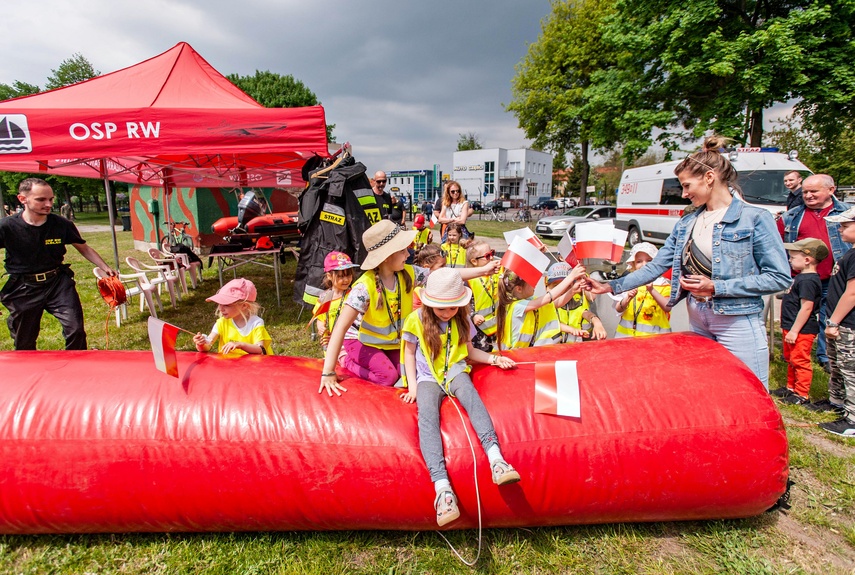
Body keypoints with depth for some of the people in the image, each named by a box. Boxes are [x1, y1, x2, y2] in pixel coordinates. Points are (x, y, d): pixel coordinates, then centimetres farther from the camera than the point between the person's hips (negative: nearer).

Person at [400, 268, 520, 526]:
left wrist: (494, 358, 3)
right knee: (427, 415, -32)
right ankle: (442, 487, -46)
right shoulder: (417, 320, -1)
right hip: (427, 377, -1)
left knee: (469, 393, -35)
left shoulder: (462, 321, 8)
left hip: (455, 371, 2)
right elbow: (409, 353, 7)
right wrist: (412, 386, -3)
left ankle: (496, 458, -48)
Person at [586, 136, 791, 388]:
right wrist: (611, 286, 2)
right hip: (698, 322, 6)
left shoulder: (755, 219, -8)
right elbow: (656, 266, 8)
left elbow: (779, 277, -11)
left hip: (738, 323, -5)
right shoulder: (686, 223, 8)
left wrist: (716, 287, -18)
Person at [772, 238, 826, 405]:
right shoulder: (801, 277, 11)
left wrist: (794, 330, -23)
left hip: (802, 330, -11)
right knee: (791, 360, 21)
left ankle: (802, 395, 9)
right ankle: (791, 388, 35)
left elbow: (806, 307, -25)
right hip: (792, 328, 11)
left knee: (800, 361, -1)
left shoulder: (808, 280, -21)